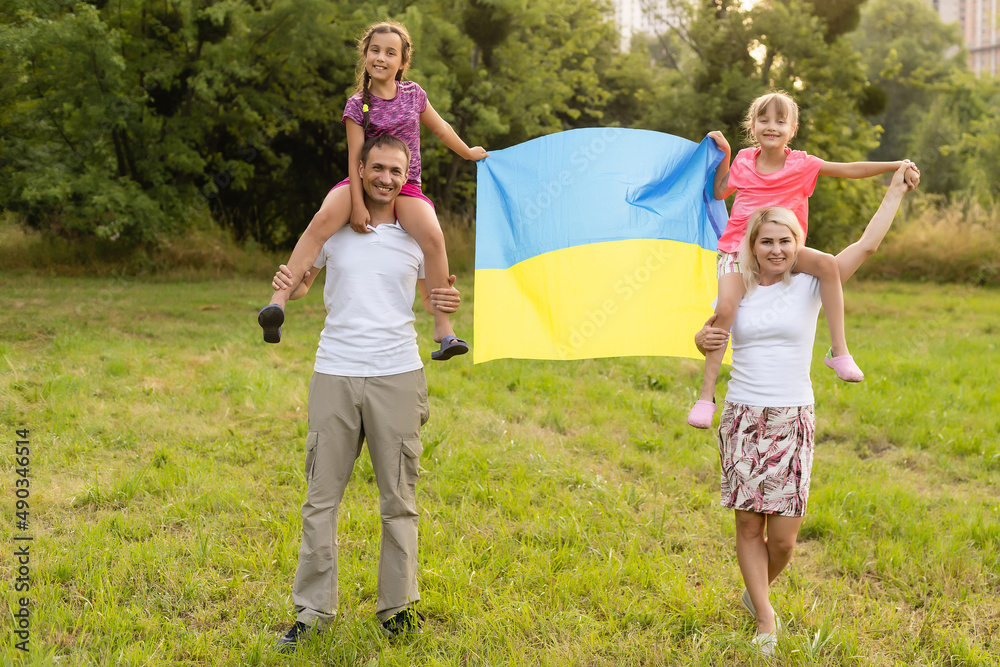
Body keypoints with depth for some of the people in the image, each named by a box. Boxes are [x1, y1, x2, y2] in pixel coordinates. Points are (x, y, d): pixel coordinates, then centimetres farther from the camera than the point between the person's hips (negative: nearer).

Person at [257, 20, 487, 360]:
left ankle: (443, 329, -24)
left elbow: (439, 127, 27)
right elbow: (356, 157, -7)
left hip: (406, 187, 1)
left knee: (432, 235, -31)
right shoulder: (357, 105, 2)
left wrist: (468, 152, 41)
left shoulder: (413, 94, 9)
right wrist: (358, 204, -18)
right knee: (324, 218, -34)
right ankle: (278, 301, -41)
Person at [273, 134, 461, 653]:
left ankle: (398, 608, 16)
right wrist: (288, 284, -8)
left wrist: (447, 303, -5)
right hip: (335, 375, 0)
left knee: (398, 498, 5)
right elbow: (302, 285, 16)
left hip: (397, 376, 0)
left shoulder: (417, 234, 8)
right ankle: (312, 610, 10)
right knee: (321, 496, 1)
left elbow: (431, 294, 19)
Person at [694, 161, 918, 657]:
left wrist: (895, 192, 3)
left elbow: (868, 245, -2)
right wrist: (703, 339, -4)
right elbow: (710, 334, 20)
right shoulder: (738, 292, 6)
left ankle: (756, 594, 27)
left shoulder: (810, 287, 2)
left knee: (783, 534, -2)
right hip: (742, 417, 1)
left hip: (792, 420, -1)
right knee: (749, 524, 2)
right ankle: (765, 620, 14)